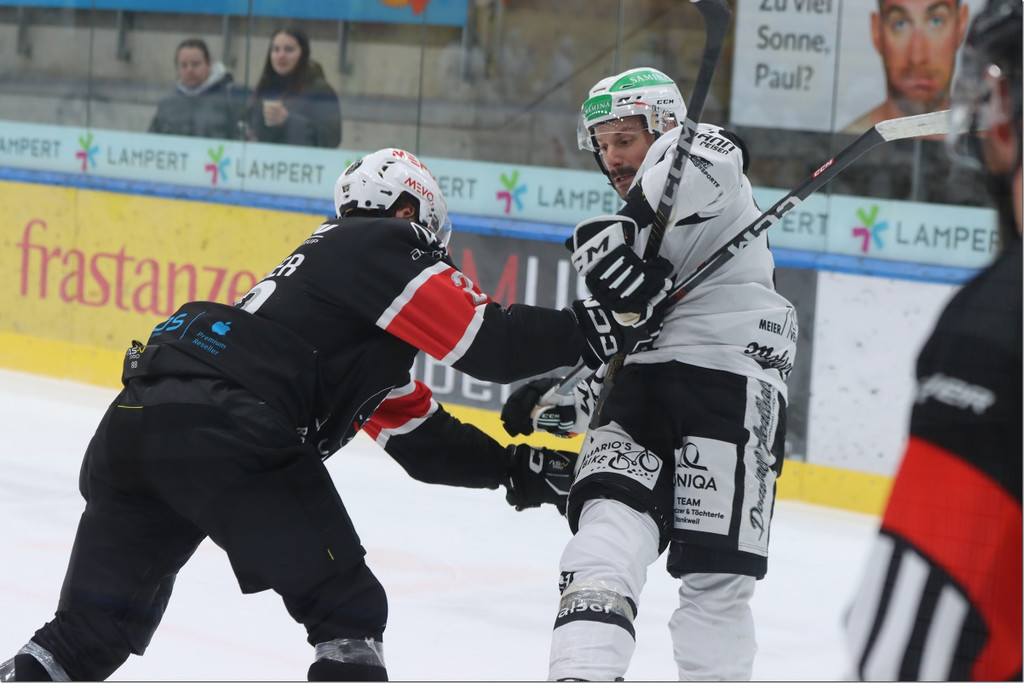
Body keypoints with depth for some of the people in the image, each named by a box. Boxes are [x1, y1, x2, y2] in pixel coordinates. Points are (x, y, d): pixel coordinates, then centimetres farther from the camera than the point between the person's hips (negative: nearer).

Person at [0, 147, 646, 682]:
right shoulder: (388, 246, 7)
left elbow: (420, 436, 33)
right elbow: (489, 341, -5)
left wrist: (524, 470, 27)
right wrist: (588, 331, 5)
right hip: (225, 429, -9)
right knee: (349, 614, 3)